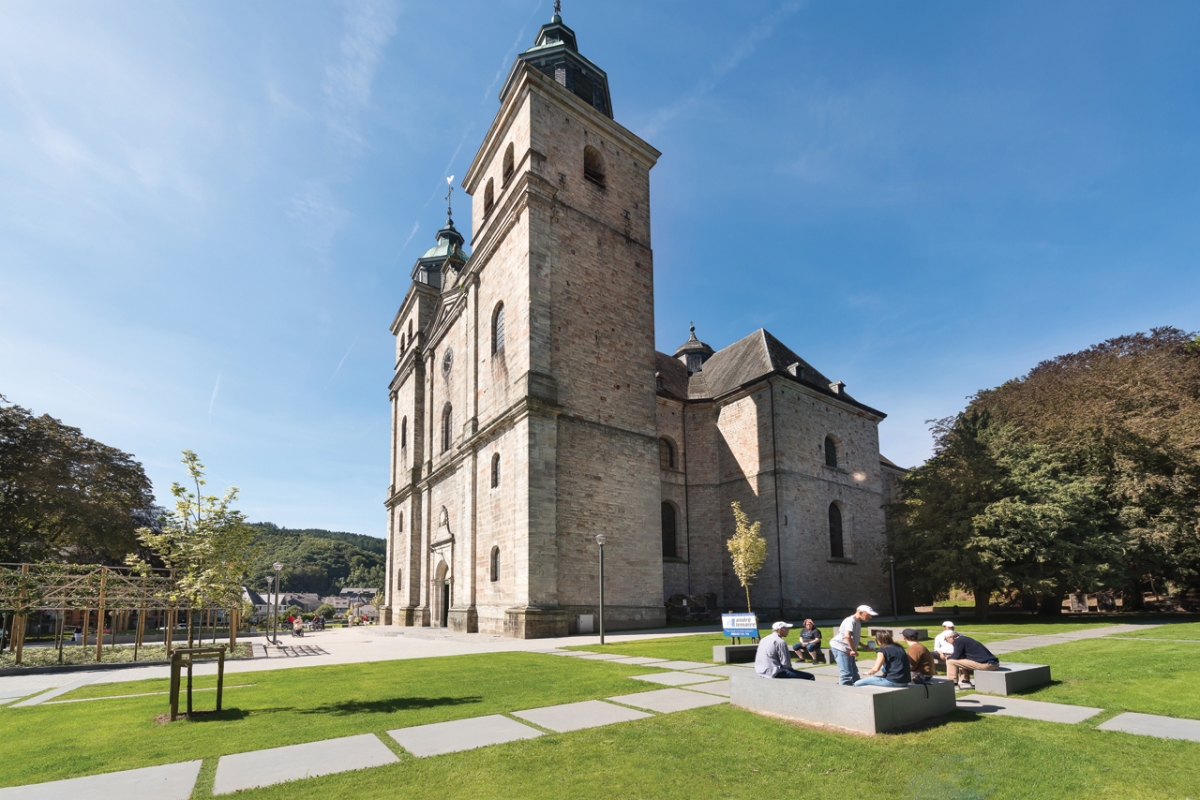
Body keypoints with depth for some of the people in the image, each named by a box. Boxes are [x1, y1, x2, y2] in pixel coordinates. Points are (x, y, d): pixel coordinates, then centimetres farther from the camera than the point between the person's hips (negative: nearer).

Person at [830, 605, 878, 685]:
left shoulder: (857, 622, 14)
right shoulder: (851, 621, -19)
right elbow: (847, 636, -32)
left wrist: (864, 646, 21)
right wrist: (854, 650, -26)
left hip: (848, 650, 11)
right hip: (840, 648, -11)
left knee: (854, 672, 18)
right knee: (846, 673, -12)